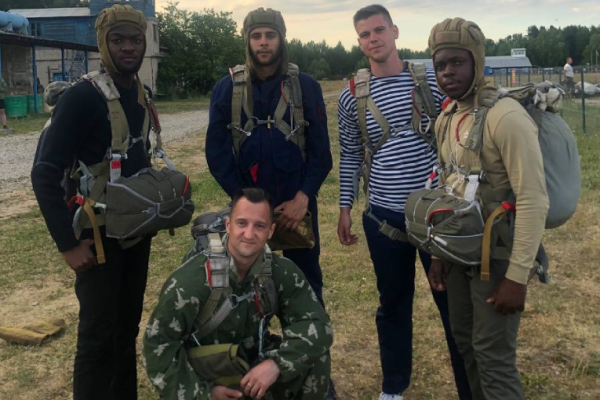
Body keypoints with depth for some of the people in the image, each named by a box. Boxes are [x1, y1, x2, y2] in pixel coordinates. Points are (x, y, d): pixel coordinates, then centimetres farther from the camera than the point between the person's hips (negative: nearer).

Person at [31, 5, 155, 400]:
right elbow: (45, 174, -18)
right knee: (98, 334, 0)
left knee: (128, 328, 15)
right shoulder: (81, 97, -16)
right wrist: (68, 244, -20)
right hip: (99, 236, -6)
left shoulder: (141, 95, 6)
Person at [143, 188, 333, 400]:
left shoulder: (282, 272, -13)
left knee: (315, 356, -19)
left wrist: (277, 363, -29)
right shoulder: (191, 281, -23)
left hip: (255, 366, 3)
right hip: (203, 378, -3)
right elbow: (158, 342, -17)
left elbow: (317, 323, -14)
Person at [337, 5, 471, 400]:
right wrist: (345, 208, 7)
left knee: (455, 303, 6)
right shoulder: (352, 96, 1)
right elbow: (350, 156, 9)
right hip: (384, 217, 1)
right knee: (393, 305, 14)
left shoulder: (431, 81, -2)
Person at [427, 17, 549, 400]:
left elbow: (533, 201, -22)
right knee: (465, 341, 18)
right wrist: (440, 253, 13)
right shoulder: (446, 118, 6)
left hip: (497, 256, -8)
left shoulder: (506, 116, -20)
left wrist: (517, 276, -22)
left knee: (493, 356, 0)